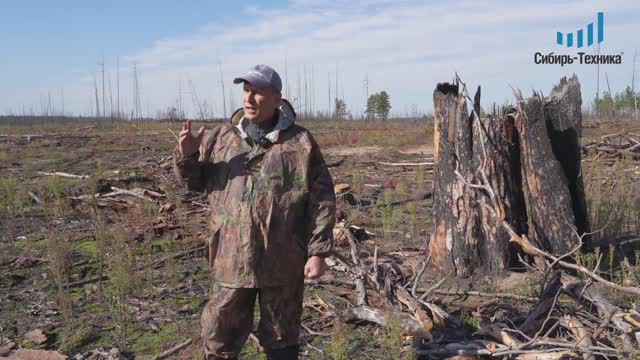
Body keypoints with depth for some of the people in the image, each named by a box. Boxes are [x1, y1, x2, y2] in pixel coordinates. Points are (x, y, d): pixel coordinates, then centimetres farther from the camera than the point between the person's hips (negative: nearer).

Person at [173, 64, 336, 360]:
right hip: (231, 260, 3)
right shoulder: (221, 137, 6)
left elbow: (321, 201, -5)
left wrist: (318, 252, -9)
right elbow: (194, 180, 13)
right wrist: (186, 156, -9)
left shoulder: (301, 143, -5)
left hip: (282, 263, -2)